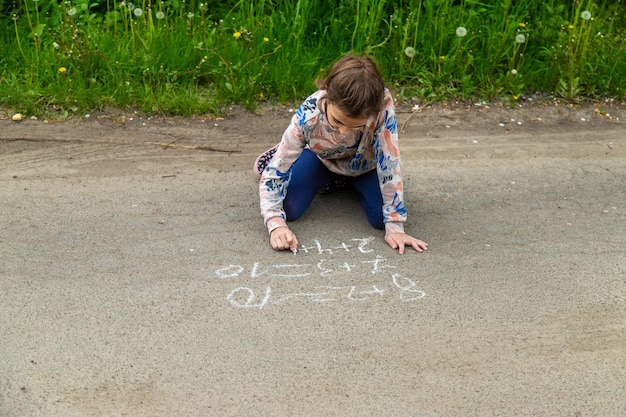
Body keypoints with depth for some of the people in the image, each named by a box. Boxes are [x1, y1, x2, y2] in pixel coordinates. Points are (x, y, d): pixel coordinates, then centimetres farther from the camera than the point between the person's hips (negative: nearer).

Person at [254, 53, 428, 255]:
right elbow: (274, 172, -30)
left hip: (365, 164, 0)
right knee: (287, 208, -21)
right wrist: (276, 224, -43)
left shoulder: (383, 105, -40)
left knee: (381, 217, -22)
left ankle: (353, 184, 12)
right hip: (321, 159, 0)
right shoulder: (308, 115, -37)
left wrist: (394, 226, -32)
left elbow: (389, 163, -32)